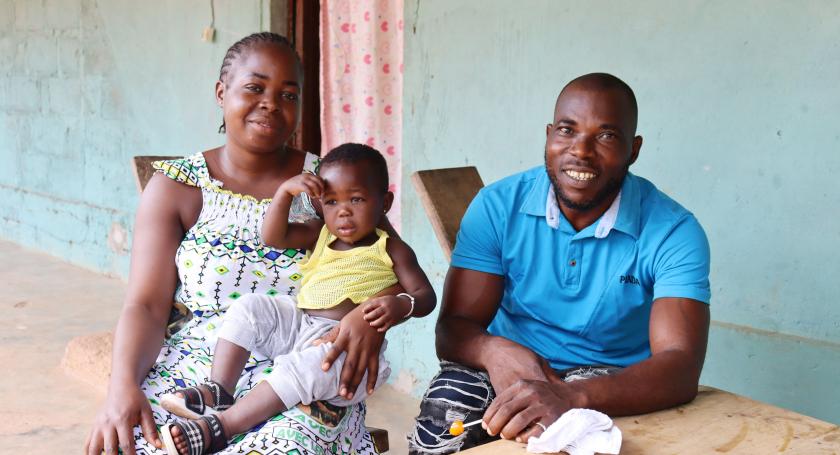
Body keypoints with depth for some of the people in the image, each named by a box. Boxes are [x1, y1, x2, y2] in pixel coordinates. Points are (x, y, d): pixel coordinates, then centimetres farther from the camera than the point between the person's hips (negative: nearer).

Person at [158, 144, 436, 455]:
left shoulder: (391, 251, 4)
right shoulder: (319, 237, 16)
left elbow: (426, 296, -1)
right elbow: (272, 237, 5)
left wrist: (401, 305, -24)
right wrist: (285, 190, -6)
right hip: (296, 324, 6)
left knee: (312, 362, -36)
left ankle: (218, 427, -39)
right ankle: (218, 390, -15)